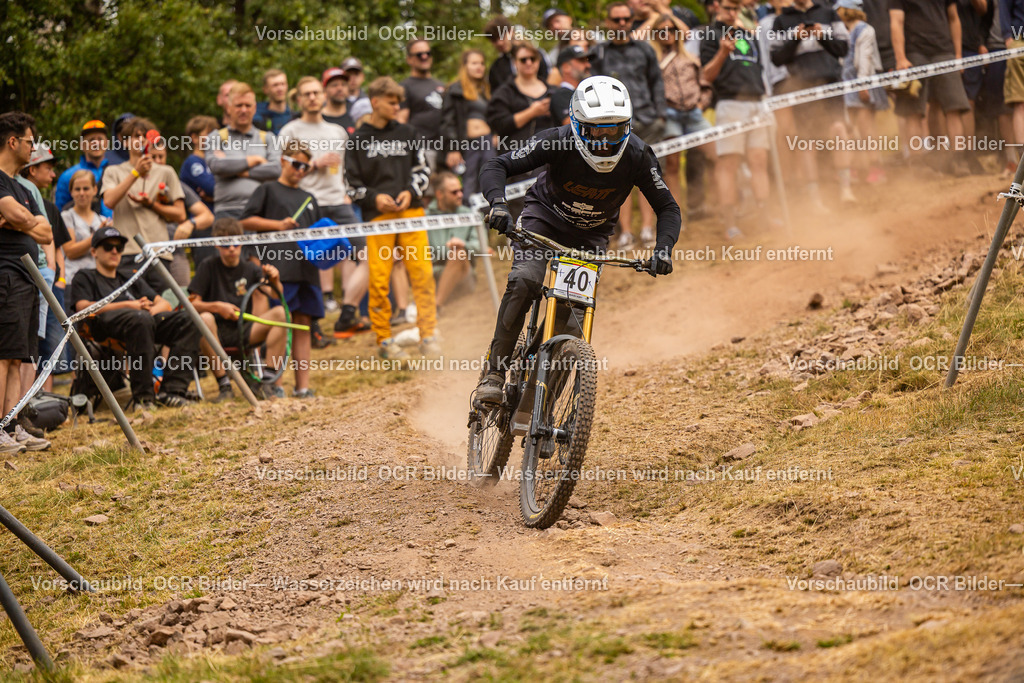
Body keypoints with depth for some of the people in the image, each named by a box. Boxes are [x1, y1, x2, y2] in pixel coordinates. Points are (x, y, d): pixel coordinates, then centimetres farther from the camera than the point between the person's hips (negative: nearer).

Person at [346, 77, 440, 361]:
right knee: (379, 279, -5)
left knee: (422, 271, -5)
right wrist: (374, 197, -9)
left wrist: (410, 192, -2)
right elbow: (351, 181, 6)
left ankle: (428, 334, 2)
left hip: (411, 210, 2)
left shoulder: (406, 134, 12)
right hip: (377, 216, -2)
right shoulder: (358, 140, 5)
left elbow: (422, 170, 15)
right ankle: (384, 339, 5)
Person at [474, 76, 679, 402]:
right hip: (545, 217, -2)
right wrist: (498, 204, -45)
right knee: (525, 281, -29)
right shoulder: (558, 142, -28)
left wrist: (663, 249, -32)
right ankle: (494, 372, -22)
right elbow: (495, 167, -25)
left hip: (591, 234, 2)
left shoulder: (637, 156, -23)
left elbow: (668, 208, -14)